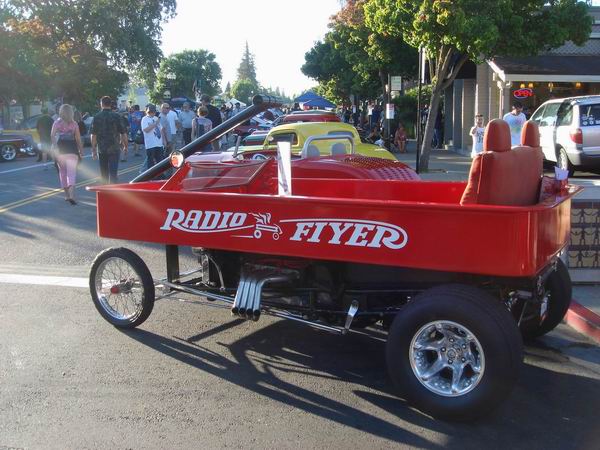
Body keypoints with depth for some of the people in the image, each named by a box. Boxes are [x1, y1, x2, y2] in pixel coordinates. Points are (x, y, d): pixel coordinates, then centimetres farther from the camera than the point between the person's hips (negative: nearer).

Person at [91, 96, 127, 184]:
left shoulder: (97, 117, -1)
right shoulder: (116, 116, -4)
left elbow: (93, 135, -2)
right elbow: (123, 133, -4)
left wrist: (93, 150, 3)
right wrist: (125, 145, 9)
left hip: (101, 149, 2)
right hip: (114, 149, -2)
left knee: (104, 173, 15)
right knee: (113, 173, -4)